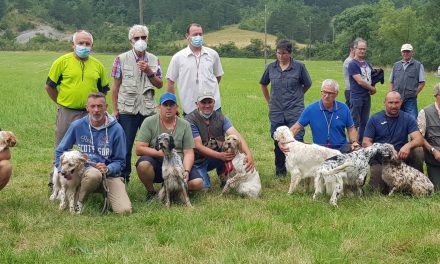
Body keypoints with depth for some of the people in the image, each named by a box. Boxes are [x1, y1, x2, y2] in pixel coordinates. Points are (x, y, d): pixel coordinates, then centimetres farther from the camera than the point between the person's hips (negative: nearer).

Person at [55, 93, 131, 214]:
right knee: (94, 174, -40)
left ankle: (106, 194, 11)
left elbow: (120, 161, 3)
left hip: (110, 173, 0)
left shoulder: (116, 129, -3)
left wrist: (107, 169, -17)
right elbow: (60, 151, 13)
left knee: (124, 210, -22)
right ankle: (78, 201, -10)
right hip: (85, 170, 0)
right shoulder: (77, 126, 1)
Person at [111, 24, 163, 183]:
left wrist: (149, 72, -12)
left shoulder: (154, 60, 8)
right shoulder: (122, 59, 1)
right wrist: (115, 109, -2)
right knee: (125, 146, 0)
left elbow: (160, 85, 6)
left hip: (148, 109, 2)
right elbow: (116, 86, 2)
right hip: (127, 109, -2)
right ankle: (123, 177, 12)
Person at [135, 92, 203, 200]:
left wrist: (186, 171, -17)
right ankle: (151, 191, -5)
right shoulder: (149, 122, -2)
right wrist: (162, 153, -17)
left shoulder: (185, 125, 5)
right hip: (156, 165, -2)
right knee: (143, 164, -36)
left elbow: (188, 153, 1)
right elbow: (139, 149, -9)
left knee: (197, 183, -23)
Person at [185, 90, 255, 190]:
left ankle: (223, 173, 2)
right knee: (203, 188, -27)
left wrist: (249, 154, -36)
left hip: (215, 157, 4)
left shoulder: (220, 118, -4)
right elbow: (198, 147, -22)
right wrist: (220, 155, -36)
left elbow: (236, 136, -18)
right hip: (197, 161, -4)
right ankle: (203, 175, 10)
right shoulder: (190, 120, -17)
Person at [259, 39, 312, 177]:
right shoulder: (271, 67, 5)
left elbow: (307, 84, 10)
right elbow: (263, 84, 21)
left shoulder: (299, 66, -3)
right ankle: (280, 171, 22)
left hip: (295, 111, -3)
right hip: (276, 113, 3)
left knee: (296, 140, -9)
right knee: (278, 143, 9)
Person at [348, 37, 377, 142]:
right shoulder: (353, 64, -9)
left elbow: (372, 77, 26)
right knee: (355, 123, -4)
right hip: (357, 97, -7)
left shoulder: (367, 63, 14)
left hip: (367, 96, 7)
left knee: (364, 122, 11)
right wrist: (372, 89, -4)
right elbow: (360, 81, -16)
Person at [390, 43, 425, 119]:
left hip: (410, 100, -4)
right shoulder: (396, 65, 15)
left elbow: (422, 83, 2)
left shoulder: (418, 65, 4)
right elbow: (391, 82, 17)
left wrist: (414, 94, -6)